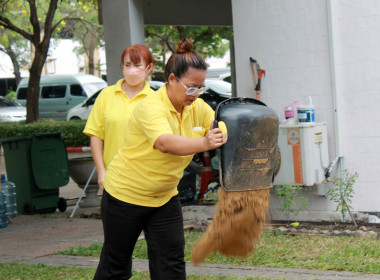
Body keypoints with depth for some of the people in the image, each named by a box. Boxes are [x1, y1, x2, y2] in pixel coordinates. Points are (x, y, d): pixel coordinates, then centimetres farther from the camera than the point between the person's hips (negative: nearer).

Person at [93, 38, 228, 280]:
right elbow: (165, 142, -44)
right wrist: (203, 144, -61)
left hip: (165, 196, 6)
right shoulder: (151, 107, -26)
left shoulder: (198, 108, -4)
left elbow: (223, 131, -11)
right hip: (126, 194, -6)